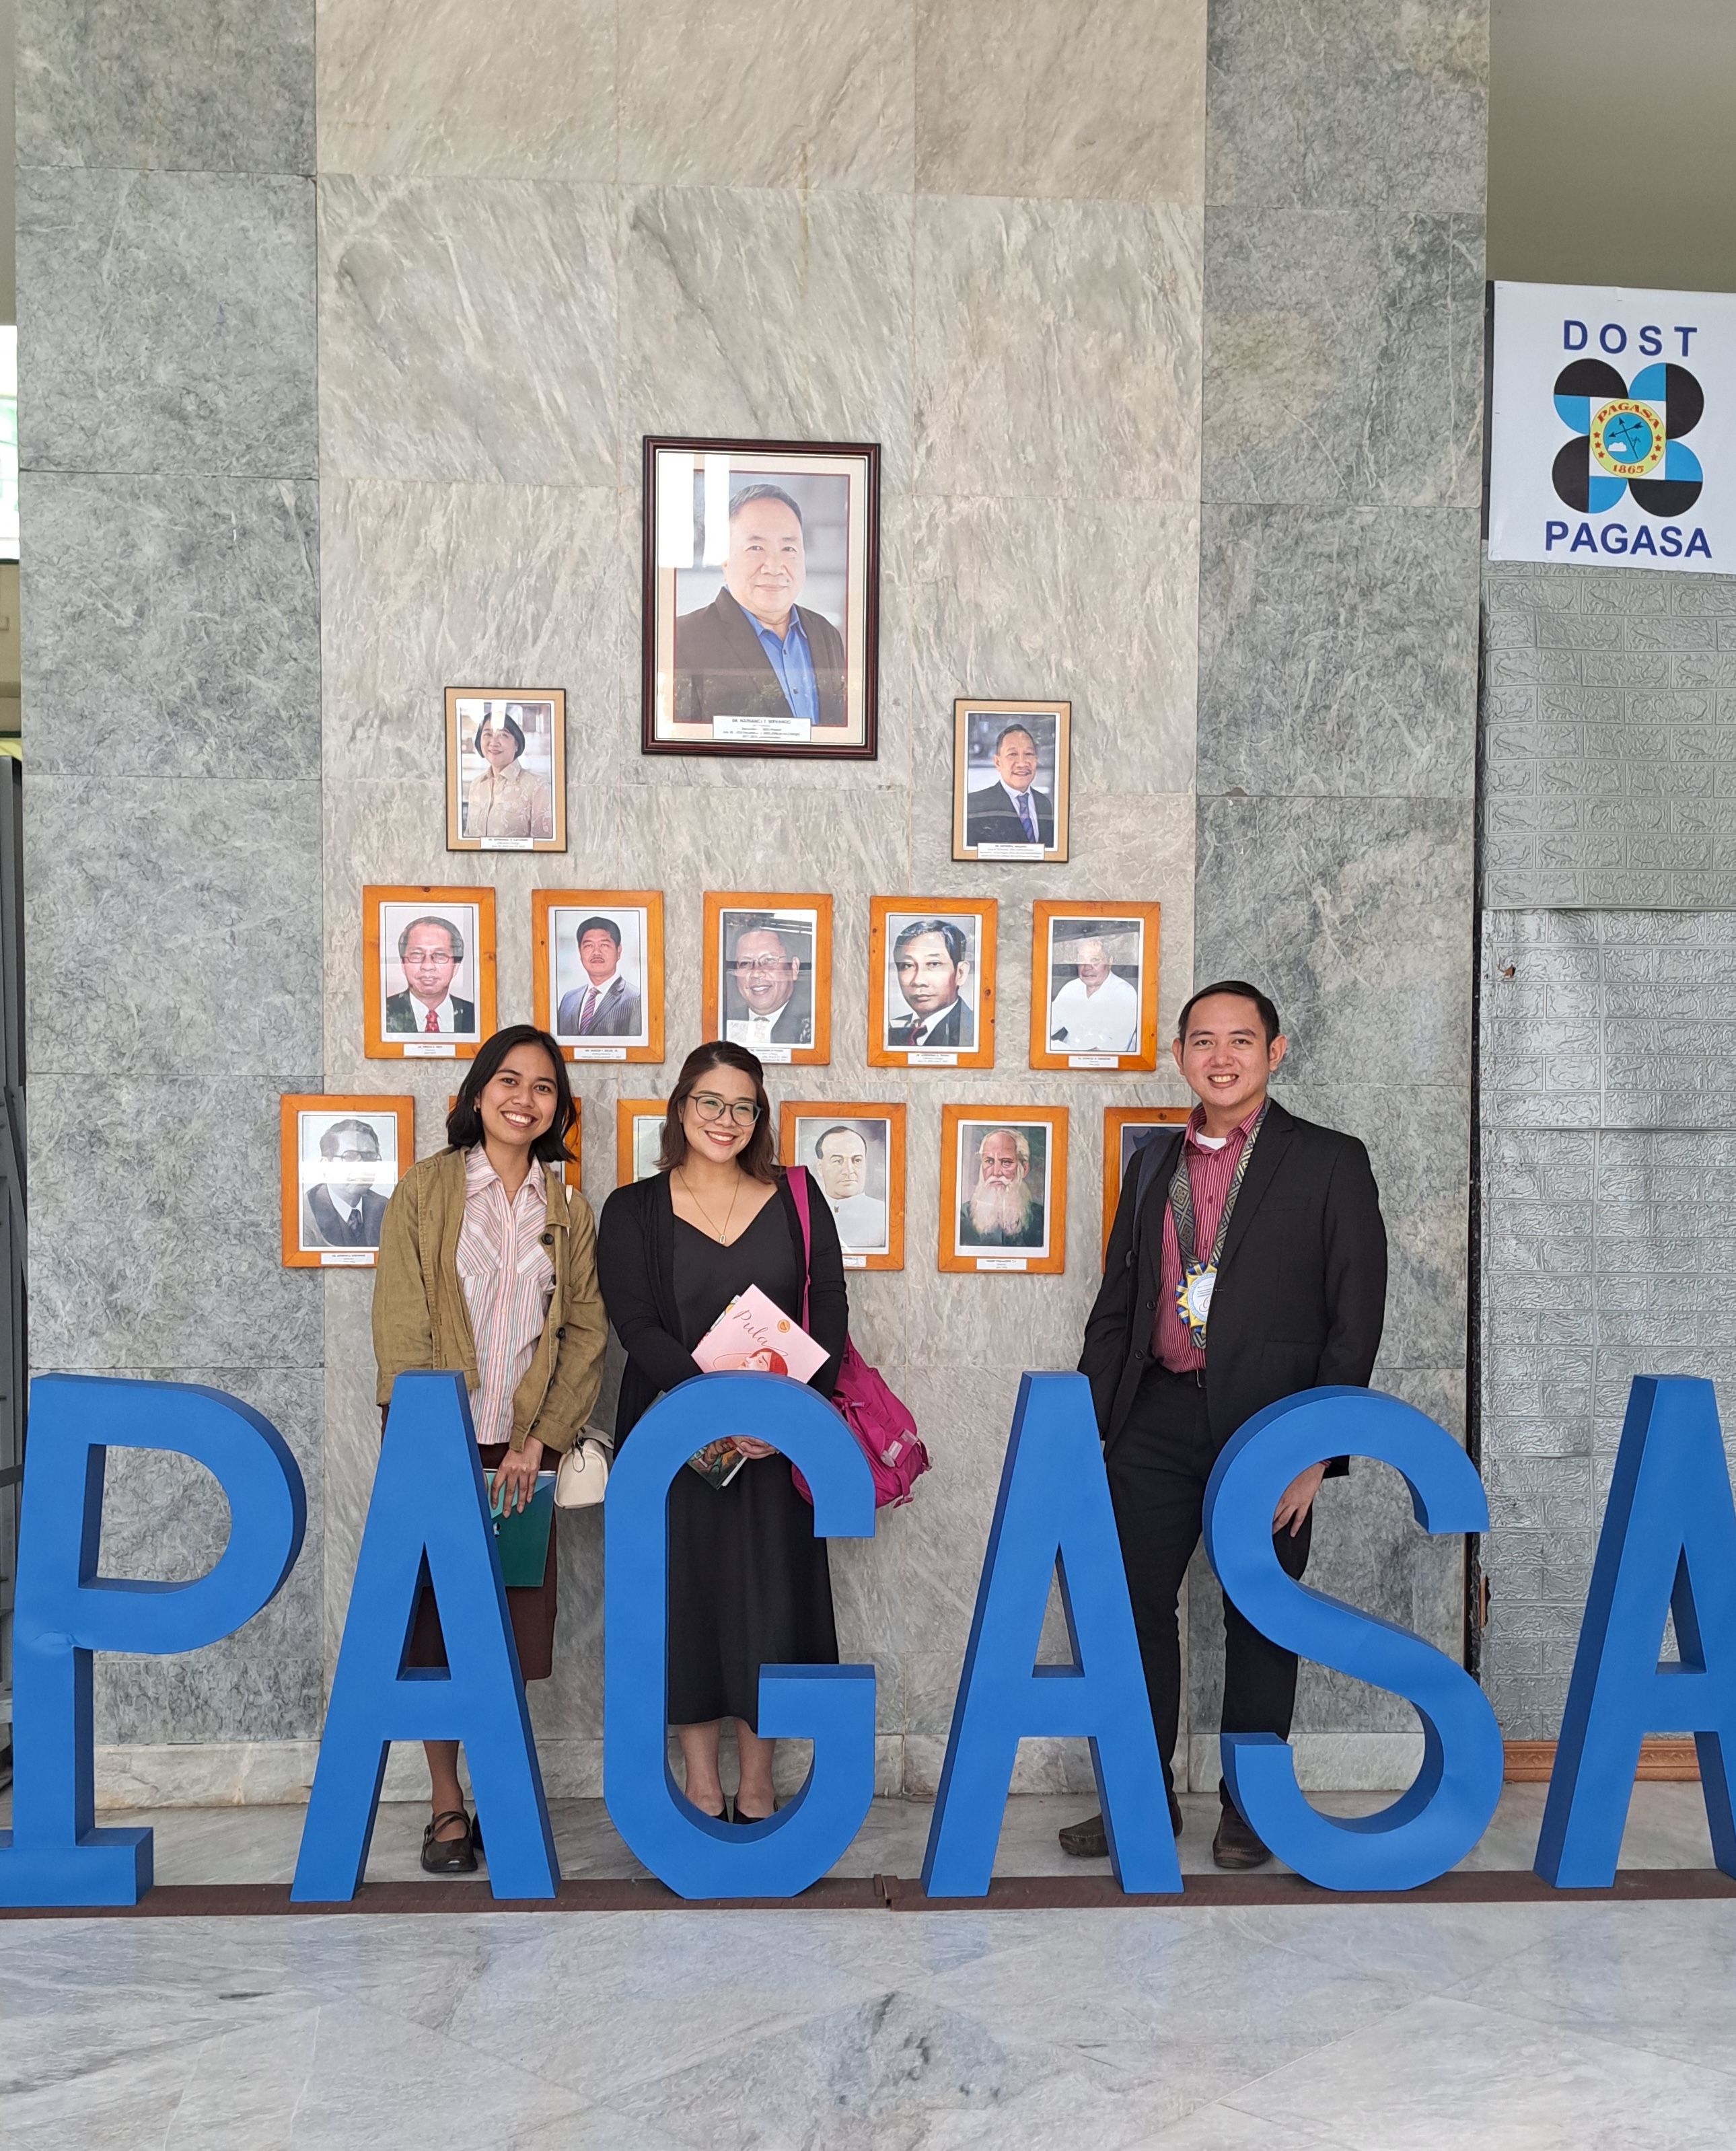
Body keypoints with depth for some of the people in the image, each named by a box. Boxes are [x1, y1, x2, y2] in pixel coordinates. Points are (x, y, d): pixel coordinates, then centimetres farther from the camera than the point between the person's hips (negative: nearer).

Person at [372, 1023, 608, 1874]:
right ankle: (446, 1805, 14)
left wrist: (539, 1441, -6)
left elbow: (586, 1332, 5)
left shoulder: (567, 1209, 10)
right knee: (435, 1623, 2)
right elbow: (400, 1326, -5)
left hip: (524, 1450, 2)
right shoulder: (425, 1190, 2)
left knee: (514, 1628, 2)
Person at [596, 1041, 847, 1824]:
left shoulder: (795, 1204, 6)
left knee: (770, 1599, 3)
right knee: (685, 1596, 4)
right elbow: (637, 1327, -8)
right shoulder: (633, 1210, 2)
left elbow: (829, 1315, 1)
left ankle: (757, 1785, 19)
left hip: (777, 1440, 1)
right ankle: (701, 1784, 19)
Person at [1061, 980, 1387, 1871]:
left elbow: (1356, 1318, -5)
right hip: (1159, 1420, 4)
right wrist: (1085, 1423, 9)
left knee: (1259, 1621, 7)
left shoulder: (1329, 1163, -1)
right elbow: (1117, 1305, 16)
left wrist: (1316, 1450, -11)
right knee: (1130, 1604, 6)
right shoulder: (1152, 1164, 13)